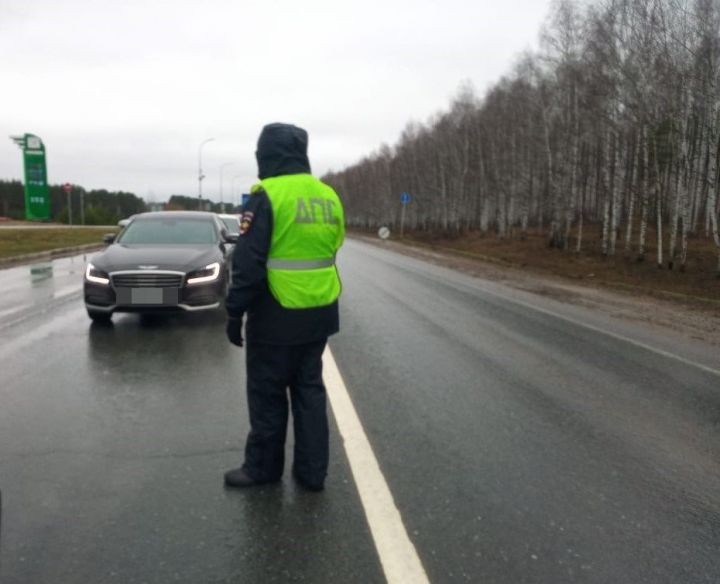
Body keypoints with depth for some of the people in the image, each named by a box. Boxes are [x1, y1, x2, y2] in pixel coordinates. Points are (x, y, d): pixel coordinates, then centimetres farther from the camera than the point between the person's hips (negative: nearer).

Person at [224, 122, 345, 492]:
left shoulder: (267, 195, -13)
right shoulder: (328, 196, 8)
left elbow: (249, 262, -16)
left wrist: (235, 312, -9)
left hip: (277, 315, -6)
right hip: (319, 312, 7)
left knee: (267, 393, 8)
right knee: (309, 390, 14)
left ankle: (263, 467, 22)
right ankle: (312, 471, 20)